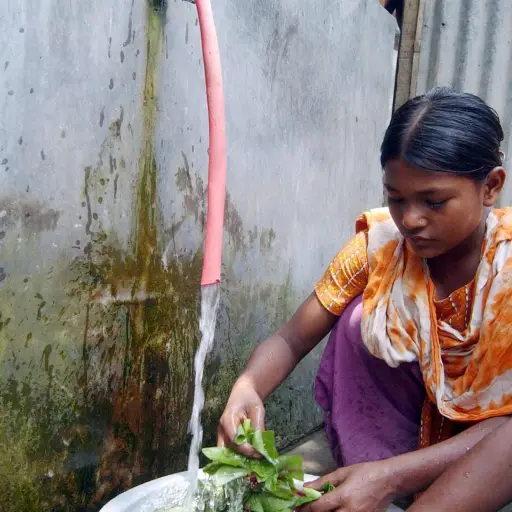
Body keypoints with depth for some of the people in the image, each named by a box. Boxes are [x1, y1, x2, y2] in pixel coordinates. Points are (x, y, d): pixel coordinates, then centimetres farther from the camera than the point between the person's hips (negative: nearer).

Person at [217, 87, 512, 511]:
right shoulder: (380, 241, -15)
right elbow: (291, 340, -13)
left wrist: (390, 476, -40)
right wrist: (247, 389, -36)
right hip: (413, 428, 3)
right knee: (361, 317, -23)